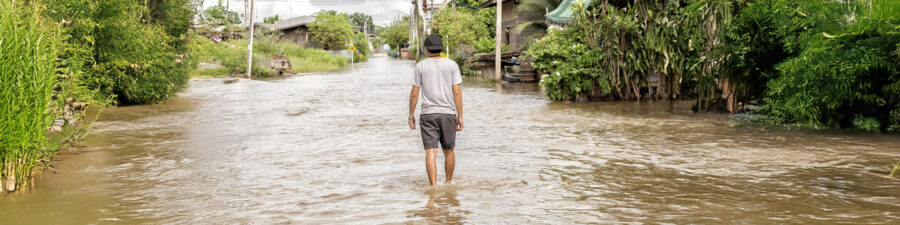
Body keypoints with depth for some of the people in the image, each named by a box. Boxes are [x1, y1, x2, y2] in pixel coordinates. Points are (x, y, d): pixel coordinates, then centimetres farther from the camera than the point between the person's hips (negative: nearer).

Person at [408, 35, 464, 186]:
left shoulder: (420, 66, 0)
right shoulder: (452, 65, 1)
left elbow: (414, 94, -2)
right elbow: (457, 92, -4)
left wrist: (411, 115, 8)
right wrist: (460, 117, 0)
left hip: (428, 114, -1)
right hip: (448, 113, 2)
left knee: (430, 152, -6)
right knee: (448, 150, 17)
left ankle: (434, 186, -17)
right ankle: (448, 183, 31)